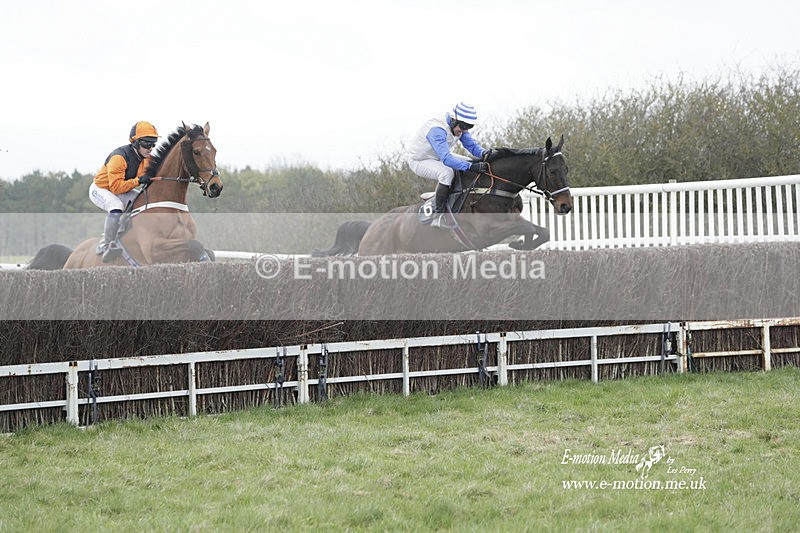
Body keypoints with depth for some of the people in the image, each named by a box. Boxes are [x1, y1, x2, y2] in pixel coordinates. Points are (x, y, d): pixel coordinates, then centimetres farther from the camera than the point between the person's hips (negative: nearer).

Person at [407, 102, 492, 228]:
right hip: (419, 161, -9)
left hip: (438, 158, 9)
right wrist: (471, 167, -51)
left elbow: (472, 145, -7)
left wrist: (484, 153, -31)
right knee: (447, 173, -34)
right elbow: (446, 159, -44)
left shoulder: (458, 127, -8)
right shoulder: (437, 130, -36)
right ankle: (439, 216, -28)